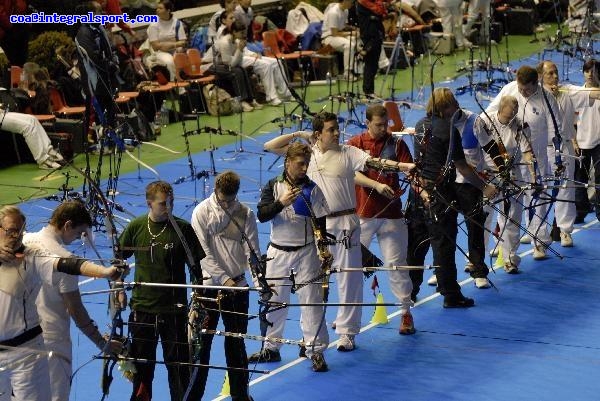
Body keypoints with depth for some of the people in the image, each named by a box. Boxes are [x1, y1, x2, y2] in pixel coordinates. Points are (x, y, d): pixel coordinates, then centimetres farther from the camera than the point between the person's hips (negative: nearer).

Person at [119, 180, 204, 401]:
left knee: (178, 365, 3)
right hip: (142, 308, 2)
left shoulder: (183, 229, -6)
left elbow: (195, 267, 0)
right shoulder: (136, 227, -1)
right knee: (141, 364, 13)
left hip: (174, 309, -2)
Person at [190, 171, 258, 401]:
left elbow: (252, 250, -2)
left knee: (236, 341, 11)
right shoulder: (202, 213, -7)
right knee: (202, 341, 1)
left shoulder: (245, 214, 1)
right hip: (209, 285, -2)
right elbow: (203, 252, -12)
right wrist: (223, 278, -17)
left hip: (238, 286, 2)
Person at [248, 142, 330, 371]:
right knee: (274, 301, 10)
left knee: (311, 300, -4)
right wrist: (282, 203, -24)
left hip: (305, 252, -2)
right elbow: (262, 215, -9)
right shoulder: (273, 187, 1)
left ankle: (316, 350, 4)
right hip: (278, 251, 2)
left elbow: (320, 222, -1)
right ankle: (271, 348, 23)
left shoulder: (312, 189, -2)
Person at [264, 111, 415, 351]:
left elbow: (374, 162, -16)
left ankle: (347, 332, 13)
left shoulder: (347, 153, -3)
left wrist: (403, 166, -29)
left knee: (349, 278, 2)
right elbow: (270, 146, 4)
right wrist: (298, 135, 0)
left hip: (345, 224, -2)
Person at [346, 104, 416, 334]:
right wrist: (377, 185, -26)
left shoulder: (396, 144, 3)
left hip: (391, 213, 0)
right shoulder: (356, 144, 0)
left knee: (397, 263, 2)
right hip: (362, 212, 0)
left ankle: (406, 312, 11)